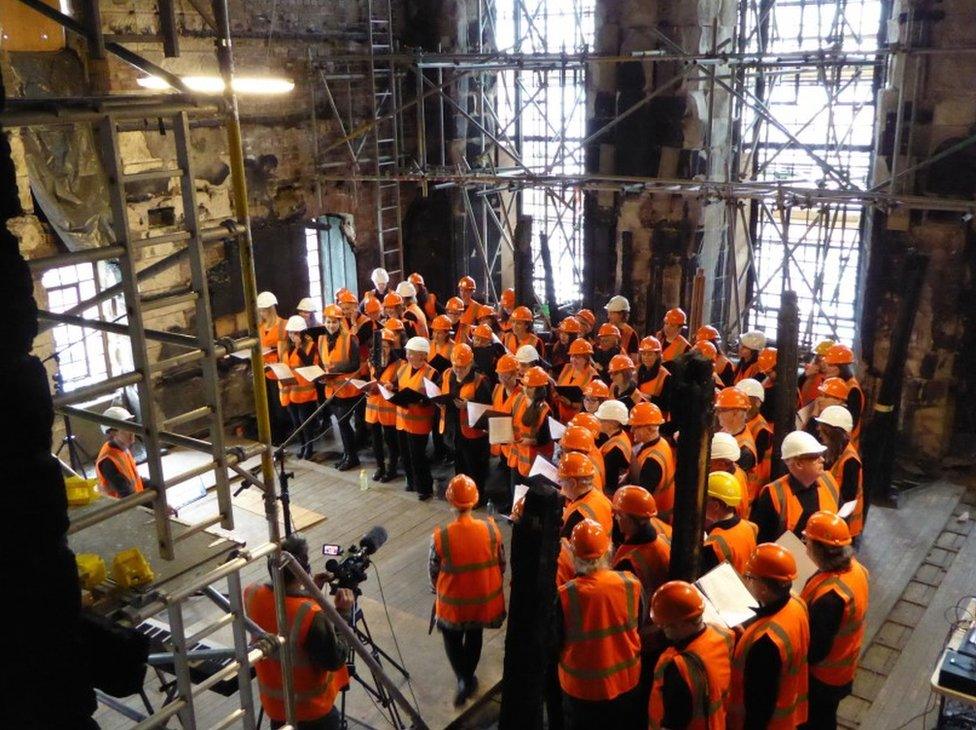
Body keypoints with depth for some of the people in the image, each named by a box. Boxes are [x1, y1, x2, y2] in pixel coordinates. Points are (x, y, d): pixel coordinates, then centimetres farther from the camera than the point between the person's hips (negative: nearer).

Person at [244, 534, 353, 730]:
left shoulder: (252, 594, -17)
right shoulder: (311, 615, -35)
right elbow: (334, 661, -21)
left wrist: (308, 590, 0)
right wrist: (344, 613, -16)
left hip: (273, 701, 5)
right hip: (311, 708, -5)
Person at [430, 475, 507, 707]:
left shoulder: (441, 537, -25)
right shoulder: (491, 530, -20)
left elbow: (433, 572, -10)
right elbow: (501, 565, -5)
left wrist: (439, 589, 13)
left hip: (453, 602, -2)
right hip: (484, 599, 2)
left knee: (452, 638, 26)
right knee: (474, 636, 29)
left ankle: (462, 679, 15)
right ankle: (469, 677, 44)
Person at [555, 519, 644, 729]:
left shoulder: (564, 595, -25)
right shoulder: (631, 584, -18)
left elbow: (553, 643, -12)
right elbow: (639, 626, 0)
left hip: (582, 688, -2)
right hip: (627, 681, 2)